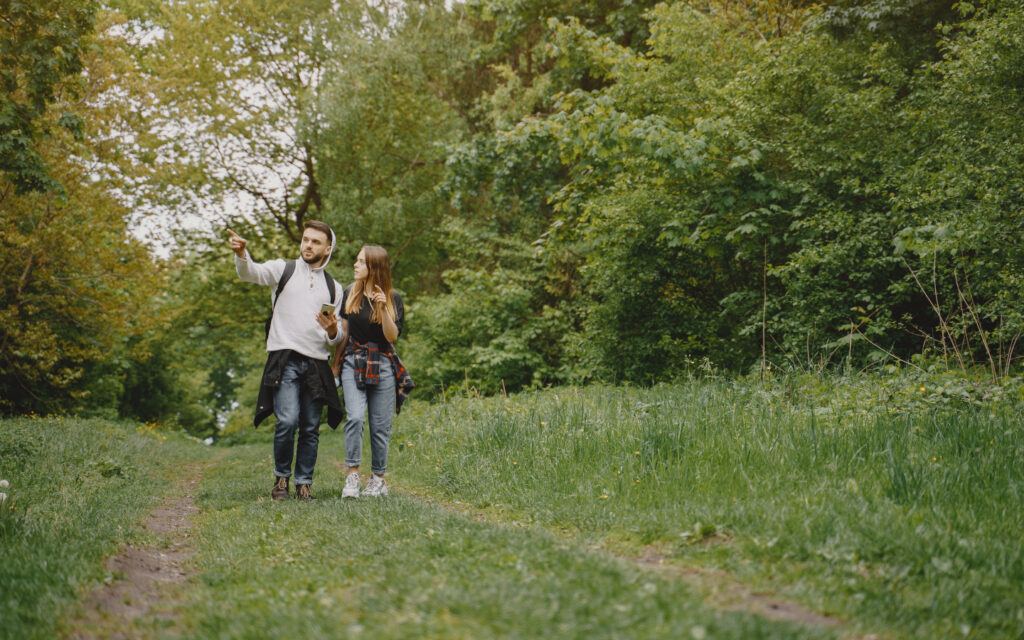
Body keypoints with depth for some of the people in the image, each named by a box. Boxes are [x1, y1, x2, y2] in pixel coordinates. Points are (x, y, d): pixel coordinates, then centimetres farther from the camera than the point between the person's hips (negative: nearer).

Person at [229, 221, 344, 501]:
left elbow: (336, 340, 20)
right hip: (285, 360, -3)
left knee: (311, 428, 2)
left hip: (317, 363, 3)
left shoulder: (332, 287, 18)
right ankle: (281, 477, 5)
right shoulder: (283, 270, 9)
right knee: (287, 421, -15)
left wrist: (333, 331, -4)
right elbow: (251, 272, -12)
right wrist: (241, 254, -33)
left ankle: (304, 483, 14)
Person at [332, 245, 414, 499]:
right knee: (355, 418, -18)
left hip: (383, 365, -1)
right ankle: (352, 476, -12)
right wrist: (335, 366, 14)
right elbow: (343, 332, 14)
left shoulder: (393, 298, 2)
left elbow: (392, 336, -6)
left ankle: (378, 478, 14)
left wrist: (383, 308, -18)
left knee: (380, 425, 1)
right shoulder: (349, 294, 8)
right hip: (354, 361, 1)